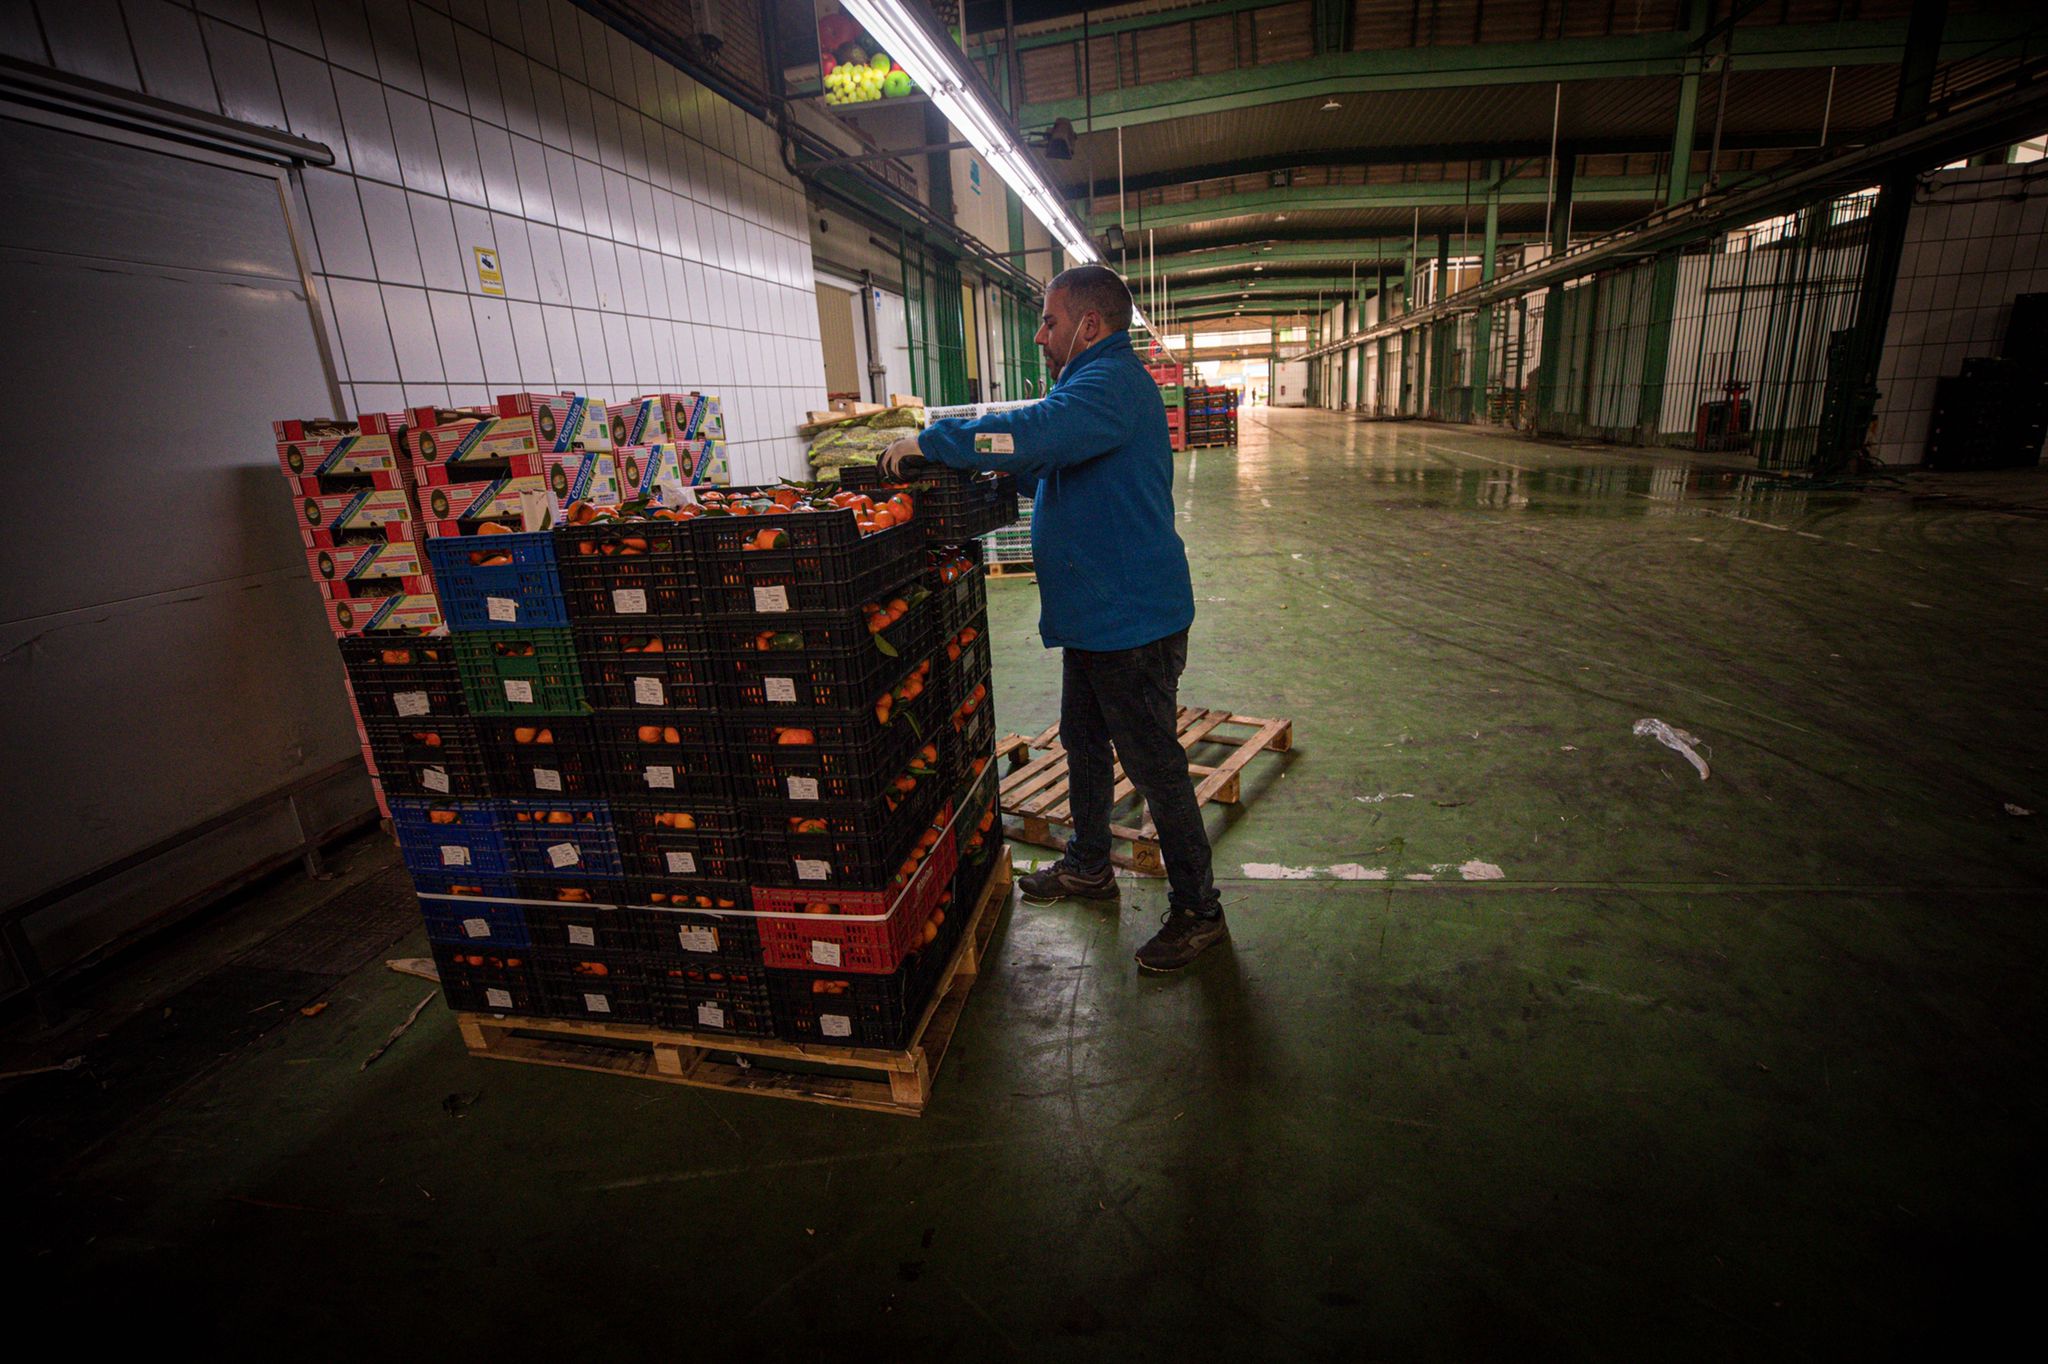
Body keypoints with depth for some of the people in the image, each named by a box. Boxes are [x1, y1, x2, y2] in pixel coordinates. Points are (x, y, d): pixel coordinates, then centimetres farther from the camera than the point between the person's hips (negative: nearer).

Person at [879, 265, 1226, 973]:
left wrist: (930, 441, -22)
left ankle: (1197, 912, 16)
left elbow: (1034, 433, -35)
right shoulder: (1096, 381, 18)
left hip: (1132, 618, -11)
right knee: (1082, 742, 21)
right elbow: (1051, 463, 26)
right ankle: (1088, 866, 40)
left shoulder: (1112, 382, -19)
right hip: (1095, 615, 11)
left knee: (1155, 765, -1)